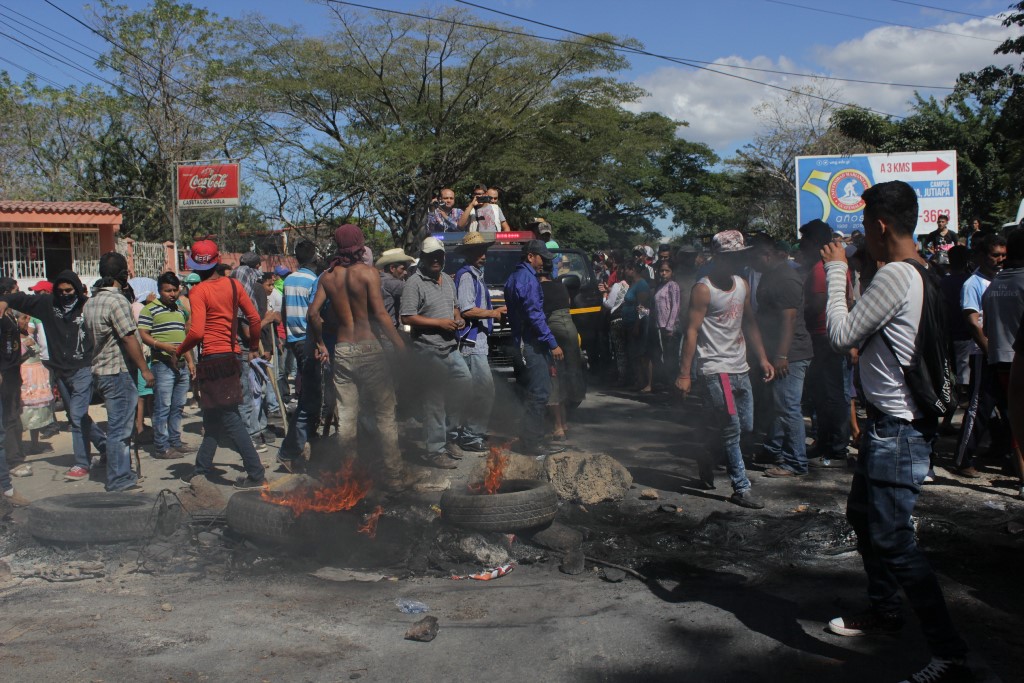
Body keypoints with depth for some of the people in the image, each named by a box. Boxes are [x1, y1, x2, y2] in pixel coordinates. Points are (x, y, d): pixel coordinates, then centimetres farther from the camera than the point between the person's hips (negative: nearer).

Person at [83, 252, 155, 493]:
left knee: (120, 425, 17)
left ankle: (123, 473, 25)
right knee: (119, 428, -4)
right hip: (118, 372, -9)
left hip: (100, 370, 9)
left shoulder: (90, 303, 12)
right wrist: (145, 369, -13)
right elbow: (129, 339, -18)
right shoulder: (117, 300, -16)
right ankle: (119, 481, 1)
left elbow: (91, 336, 18)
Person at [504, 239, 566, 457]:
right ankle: (532, 443, -5)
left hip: (520, 343, 11)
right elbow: (535, 315, -20)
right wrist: (553, 344, -18)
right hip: (532, 344, -10)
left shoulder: (513, 278, 17)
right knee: (539, 393, -7)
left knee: (531, 393, 15)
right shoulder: (528, 279, -14)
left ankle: (528, 440, 20)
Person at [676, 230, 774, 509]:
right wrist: (684, 374, -19)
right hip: (714, 368, -8)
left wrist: (762, 358, 11)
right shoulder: (704, 289, -11)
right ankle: (741, 489, 0)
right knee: (731, 429, -7)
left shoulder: (742, 285, 12)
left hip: (739, 368, 8)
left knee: (746, 425, 12)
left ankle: (707, 461, 32)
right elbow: (692, 331, -15)